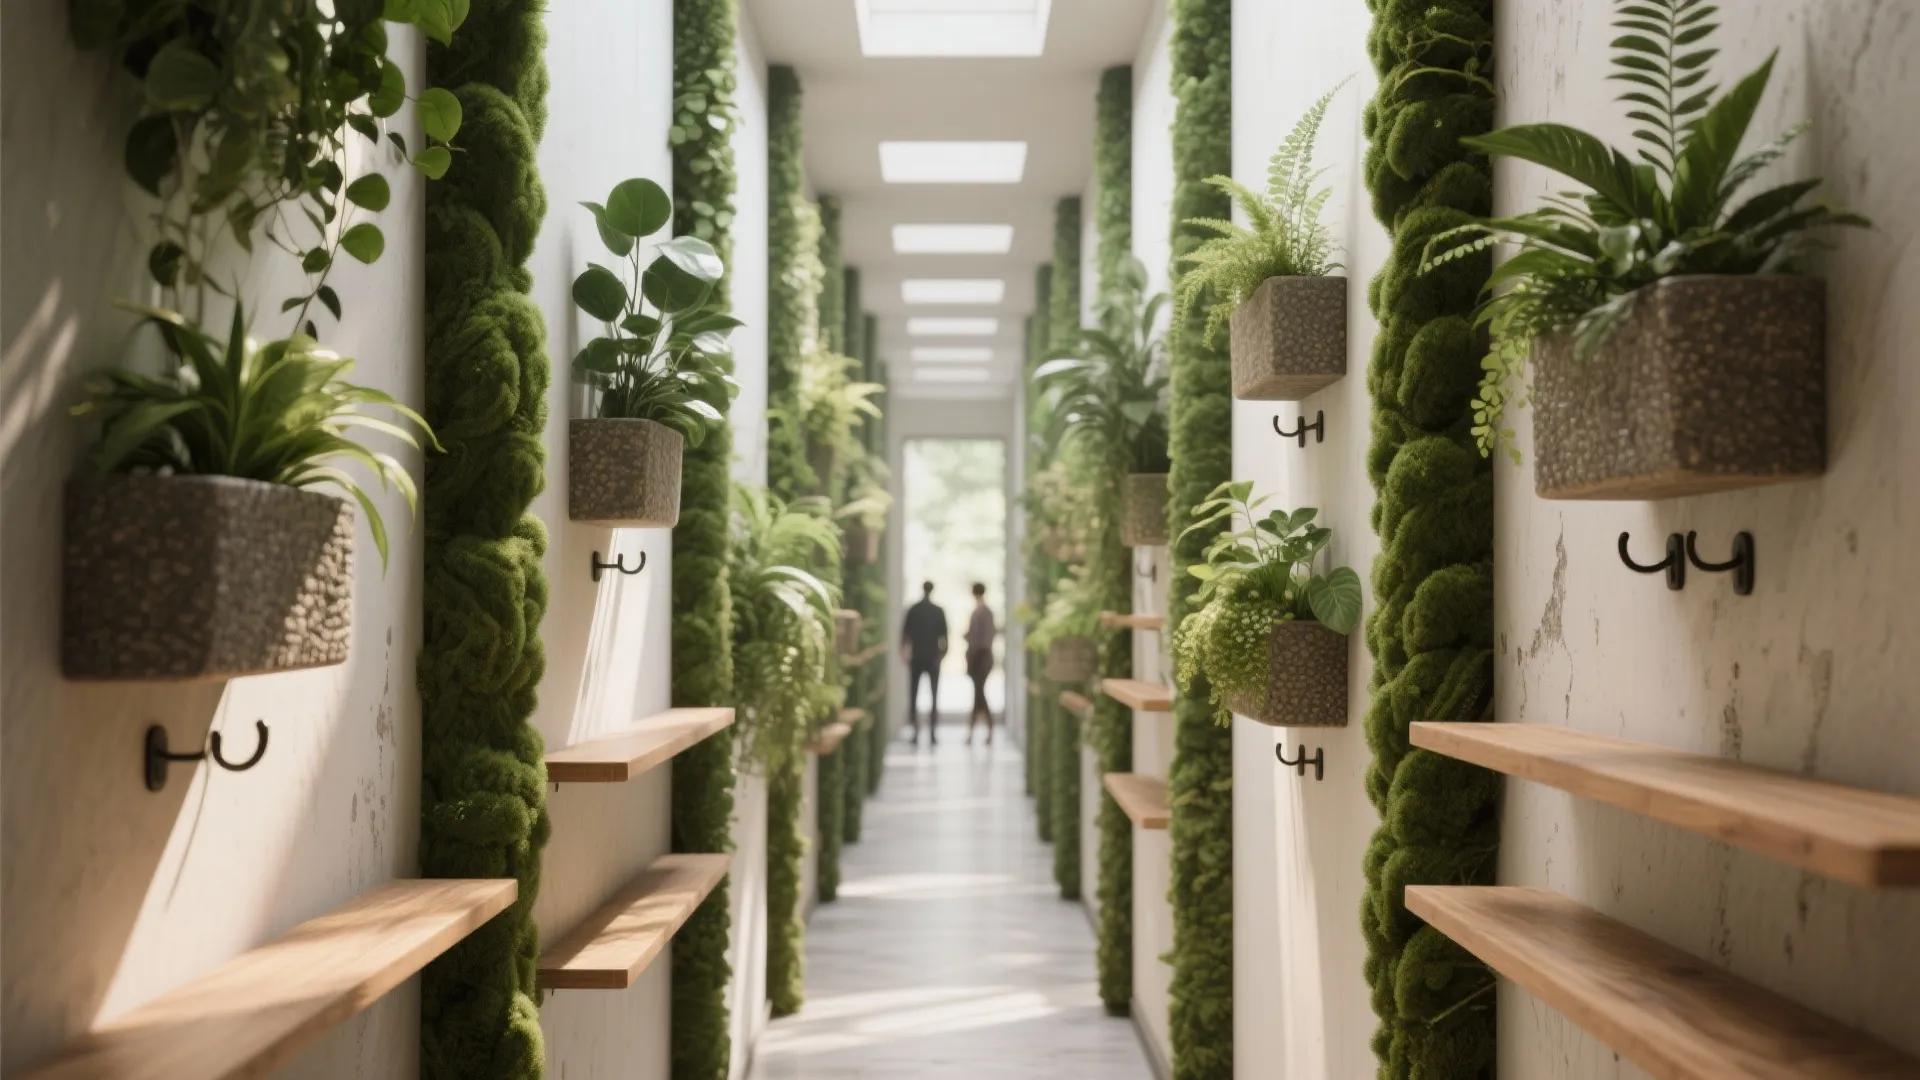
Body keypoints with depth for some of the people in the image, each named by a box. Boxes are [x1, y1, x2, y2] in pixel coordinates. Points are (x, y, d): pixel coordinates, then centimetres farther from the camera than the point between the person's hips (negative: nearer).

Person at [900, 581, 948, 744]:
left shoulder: (913, 610, -1)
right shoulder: (938, 611, -3)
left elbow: (905, 633, -3)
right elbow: (943, 635, -5)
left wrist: (904, 651, 5)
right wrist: (943, 651, 3)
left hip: (916, 657, 1)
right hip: (933, 657, 0)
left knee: (913, 695, 9)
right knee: (934, 696, 3)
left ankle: (915, 732, 4)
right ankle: (932, 733, -4)